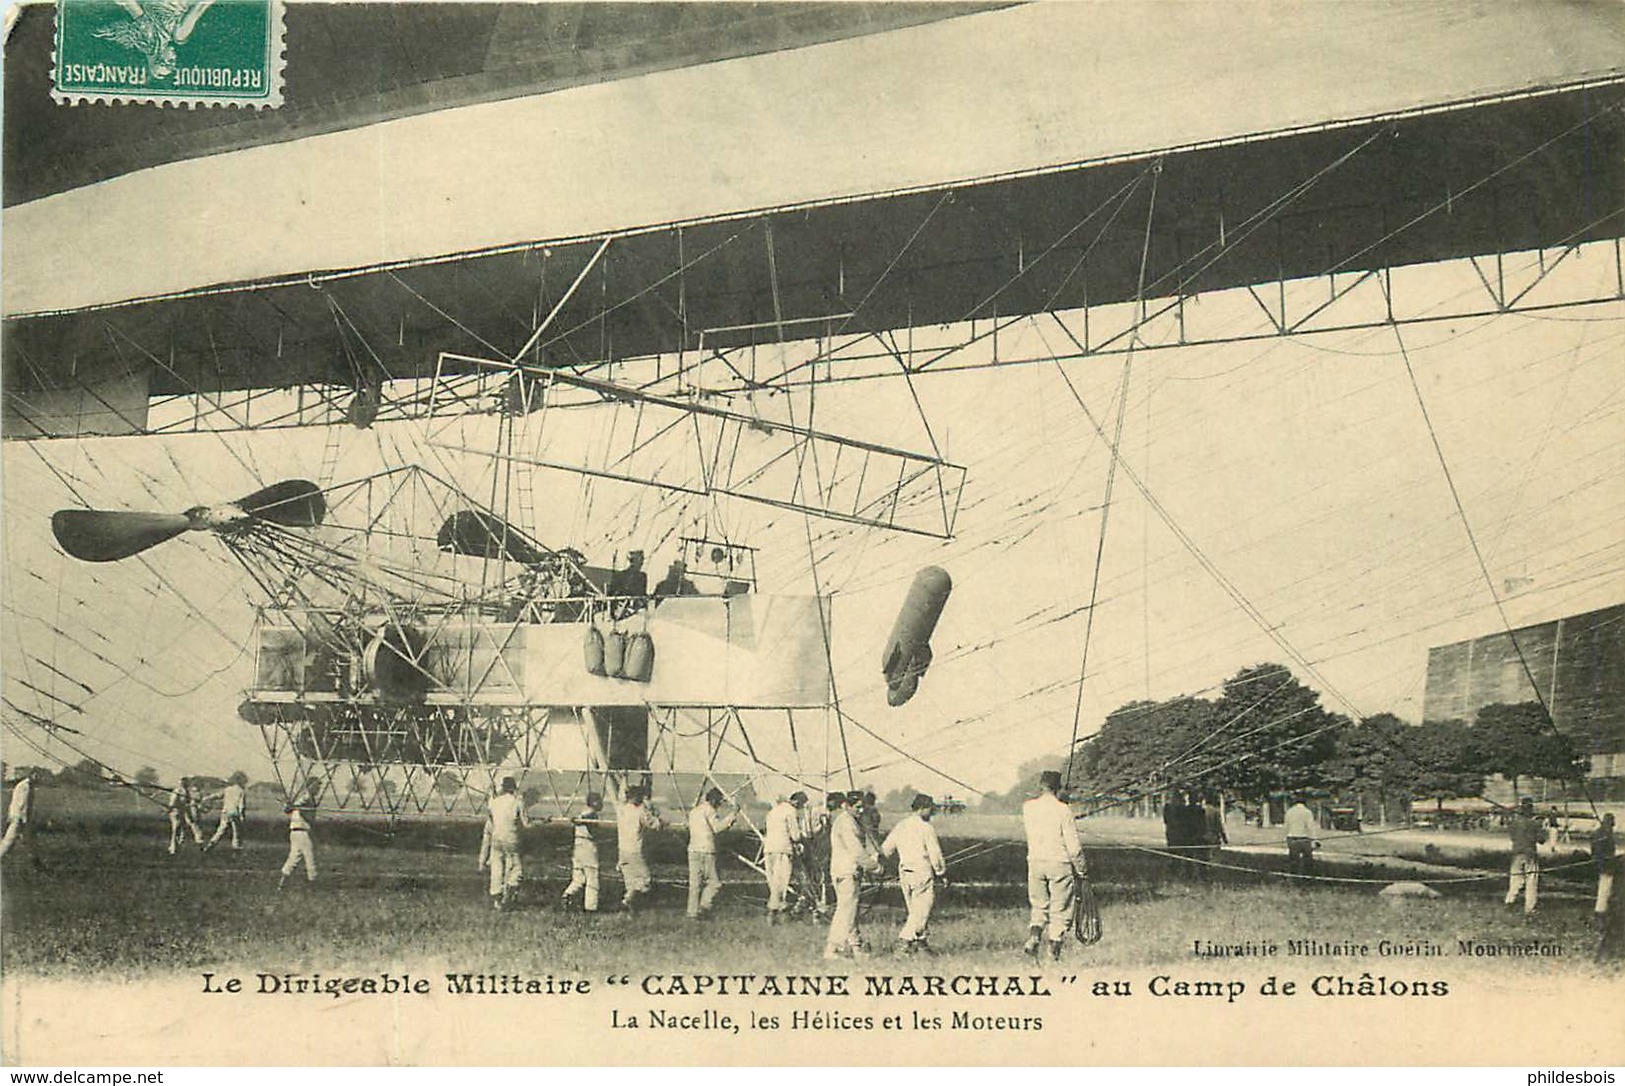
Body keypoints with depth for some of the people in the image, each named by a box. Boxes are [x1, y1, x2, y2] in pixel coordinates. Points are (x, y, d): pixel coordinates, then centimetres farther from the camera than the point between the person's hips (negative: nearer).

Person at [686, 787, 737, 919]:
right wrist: (731, 817, -7)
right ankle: (704, 905, -9)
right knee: (714, 882, 1)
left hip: (693, 850, 8)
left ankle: (692, 912, 5)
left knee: (695, 883, 7)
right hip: (706, 851, -8)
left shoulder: (694, 811, 20)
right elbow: (717, 827, -17)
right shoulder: (708, 809, -7)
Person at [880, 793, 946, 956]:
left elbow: (885, 849, 11)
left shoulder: (899, 827, 9)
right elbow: (935, 853, -10)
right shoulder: (926, 828, -10)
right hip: (922, 873, -7)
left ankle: (919, 942, 13)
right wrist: (940, 871, 4)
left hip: (904, 874, 7)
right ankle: (904, 941, -10)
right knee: (922, 911, -3)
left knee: (915, 911, 15)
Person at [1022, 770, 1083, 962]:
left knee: (1039, 907, 18)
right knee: (1060, 912, 7)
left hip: (1035, 862, 4)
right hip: (1060, 864, -4)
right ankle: (1054, 955, 7)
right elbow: (1073, 845, -11)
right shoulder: (1063, 810, -13)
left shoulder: (1027, 808, 0)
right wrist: (1081, 868, 3)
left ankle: (1033, 938, -5)